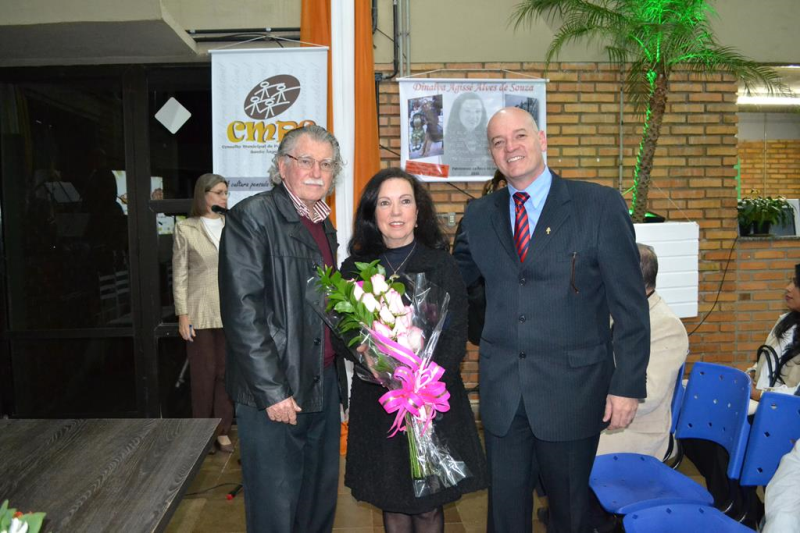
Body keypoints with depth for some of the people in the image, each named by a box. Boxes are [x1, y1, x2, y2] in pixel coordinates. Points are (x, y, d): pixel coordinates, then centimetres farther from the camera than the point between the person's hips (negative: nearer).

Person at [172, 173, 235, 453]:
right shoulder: (185, 228, 0)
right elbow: (180, 275, -1)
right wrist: (182, 314, -6)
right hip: (201, 312, -2)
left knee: (227, 373, 6)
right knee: (203, 375, 6)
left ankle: (223, 431, 18)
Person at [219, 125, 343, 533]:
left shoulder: (324, 225, 13)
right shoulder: (252, 216, -10)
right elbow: (241, 310, -16)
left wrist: (334, 376, 12)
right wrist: (272, 391, -18)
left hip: (322, 386, 7)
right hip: (273, 392, -7)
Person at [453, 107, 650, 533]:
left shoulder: (601, 205, -7)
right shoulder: (479, 216, 4)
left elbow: (630, 304, -7)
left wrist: (628, 385, -8)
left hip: (572, 390, -2)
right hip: (501, 392, 3)